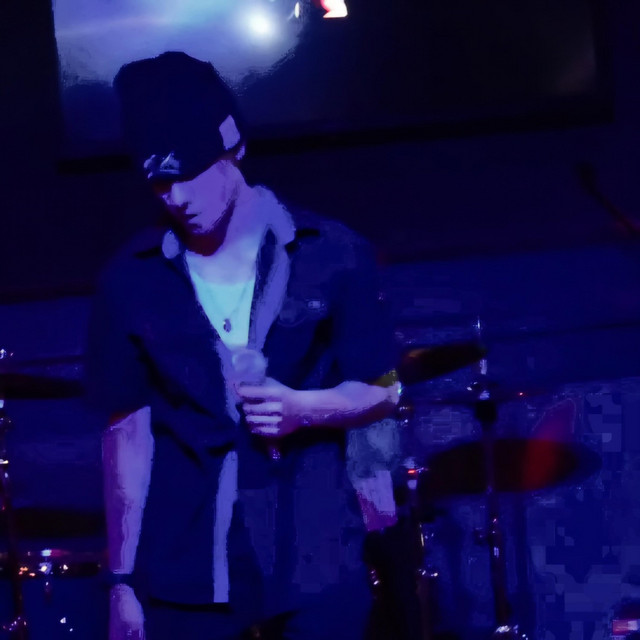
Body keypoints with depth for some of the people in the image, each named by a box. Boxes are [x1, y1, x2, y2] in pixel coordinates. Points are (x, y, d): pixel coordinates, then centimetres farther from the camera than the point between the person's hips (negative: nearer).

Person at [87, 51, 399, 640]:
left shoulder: (330, 255, 1)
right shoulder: (132, 280, 4)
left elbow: (381, 392, 7)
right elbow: (127, 431, 6)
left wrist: (302, 407, -14)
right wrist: (123, 579, 4)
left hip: (313, 567, -1)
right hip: (184, 574, 1)